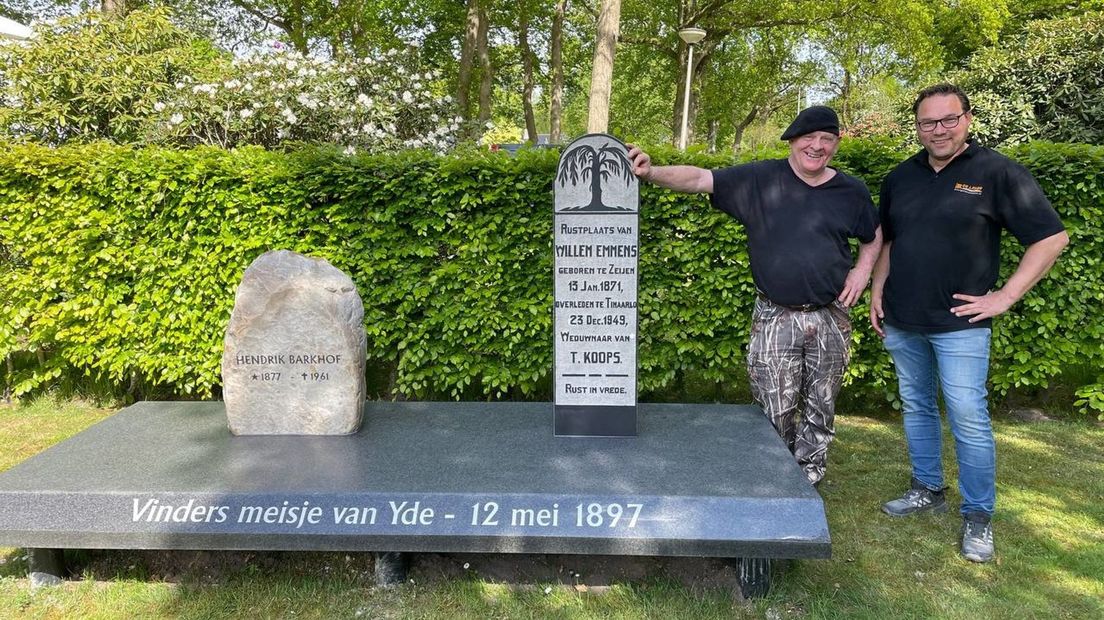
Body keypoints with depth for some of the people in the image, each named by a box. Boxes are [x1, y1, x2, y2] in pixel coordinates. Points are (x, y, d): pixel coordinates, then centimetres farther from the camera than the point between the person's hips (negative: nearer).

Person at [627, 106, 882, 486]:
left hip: (831, 319, 3)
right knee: (775, 415, 2)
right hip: (774, 319, -2)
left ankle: (807, 481, 29)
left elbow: (874, 237, 21)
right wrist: (652, 173, -27)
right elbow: (700, 179, -12)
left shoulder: (851, 191, 5)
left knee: (820, 410, 12)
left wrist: (862, 270, 3)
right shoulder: (760, 179, -3)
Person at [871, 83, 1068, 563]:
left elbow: (1051, 238, -7)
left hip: (959, 324, -5)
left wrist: (1005, 296, -11)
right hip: (902, 322, 5)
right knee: (916, 408, 14)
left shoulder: (996, 172, -7)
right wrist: (877, 292, 10)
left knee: (968, 419, -4)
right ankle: (927, 490, 30)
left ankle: (978, 516, 10)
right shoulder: (901, 177, 8)